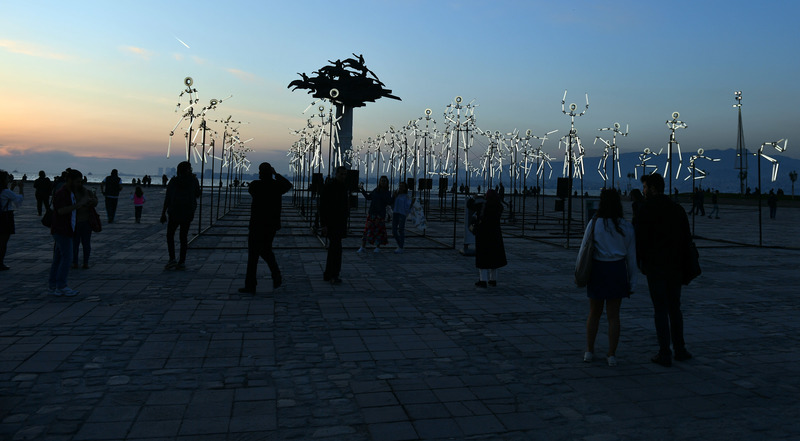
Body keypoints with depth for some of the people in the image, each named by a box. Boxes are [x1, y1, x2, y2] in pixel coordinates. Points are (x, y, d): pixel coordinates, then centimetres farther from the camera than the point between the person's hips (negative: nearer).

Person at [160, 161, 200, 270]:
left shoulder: (173, 181, -2)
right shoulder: (193, 180, -2)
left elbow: (167, 198, -4)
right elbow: (197, 195, 9)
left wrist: (163, 213, 1)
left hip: (175, 212, -1)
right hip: (188, 213, 1)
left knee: (170, 235, 9)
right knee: (183, 236, 7)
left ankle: (172, 260, -4)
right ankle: (182, 262, 5)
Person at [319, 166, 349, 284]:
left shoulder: (344, 186, 13)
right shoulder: (329, 186, -12)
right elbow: (323, 206, -16)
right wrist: (324, 224, -21)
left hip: (340, 222, 8)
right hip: (331, 223, -8)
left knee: (333, 248, 13)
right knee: (336, 248, -12)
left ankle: (327, 275, 22)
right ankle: (334, 275, -5)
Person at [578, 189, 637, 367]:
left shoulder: (594, 223, -7)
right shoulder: (627, 227, -2)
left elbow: (584, 249, -5)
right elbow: (631, 256, 1)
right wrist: (632, 282, 7)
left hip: (597, 269, -1)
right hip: (617, 270, 1)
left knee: (594, 313, 13)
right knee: (613, 315, 7)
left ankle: (589, 351, 20)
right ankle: (611, 355, 10)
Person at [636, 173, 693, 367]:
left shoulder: (647, 209, -11)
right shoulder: (678, 209, 9)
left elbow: (641, 239, -13)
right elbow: (687, 238, 10)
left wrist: (641, 262, 0)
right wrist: (681, 261, 14)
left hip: (655, 266, -5)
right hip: (674, 267, 6)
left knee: (660, 309, -1)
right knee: (674, 308, 16)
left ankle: (665, 354, 3)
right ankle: (679, 349, 22)